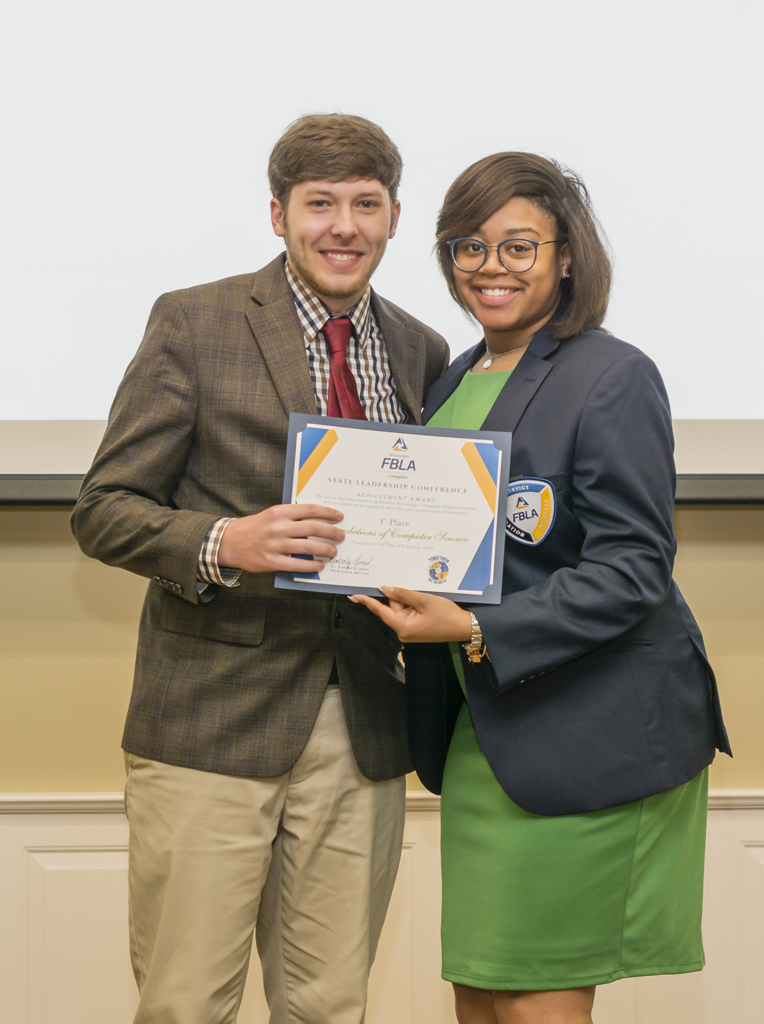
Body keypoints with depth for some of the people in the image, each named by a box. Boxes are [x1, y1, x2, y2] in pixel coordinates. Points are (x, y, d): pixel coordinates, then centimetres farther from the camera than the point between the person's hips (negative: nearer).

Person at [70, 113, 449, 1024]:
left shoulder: (421, 354, 13)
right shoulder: (193, 324, -1)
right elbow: (103, 510, -3)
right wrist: (223, 544, -21)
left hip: (361, 735, 4)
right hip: (212, 722, -4)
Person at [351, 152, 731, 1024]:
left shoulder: (612, 379, -12)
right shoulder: (458, 379, 14)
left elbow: (633, 570, -17)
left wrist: (475, 632, -24)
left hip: (586, 737, -8)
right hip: (481, 729, 8)